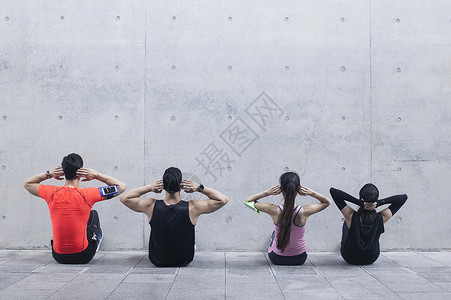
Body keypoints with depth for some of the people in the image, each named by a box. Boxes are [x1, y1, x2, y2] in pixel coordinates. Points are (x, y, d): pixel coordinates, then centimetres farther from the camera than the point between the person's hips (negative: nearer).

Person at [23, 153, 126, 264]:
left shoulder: (52, 193, -8)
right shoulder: (87, 195, -17)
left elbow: (27, 183, 13)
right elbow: (121, 186, -7)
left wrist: (48, 174, 2)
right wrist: (97, 175, -7)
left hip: (59, 257, 2)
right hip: (83, 257, -2)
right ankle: (96, 238, 48)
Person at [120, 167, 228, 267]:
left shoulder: (151, 206, -22)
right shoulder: (192, 208, -26)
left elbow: (124, 198, -7)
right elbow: (223, 200, -15)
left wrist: (148, 187, -13)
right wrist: (200, 188, -17)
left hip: (157, 261, 1)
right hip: (184, 261, -1)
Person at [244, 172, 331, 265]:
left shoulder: (274, 211, -26)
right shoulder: (304, 211, -25)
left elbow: (247, 201, -11)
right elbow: (328, 201, -5)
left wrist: (267, 192, -21)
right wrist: (311, 193, -18)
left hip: (277, 259, 0)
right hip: (299, 259, 1)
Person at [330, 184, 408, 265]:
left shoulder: (352, 217, -33)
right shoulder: (382, 218, -28)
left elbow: (333, 191, -32)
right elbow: (404, 197, -20)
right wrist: (379, 203, -32)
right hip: (371, 259, 1)